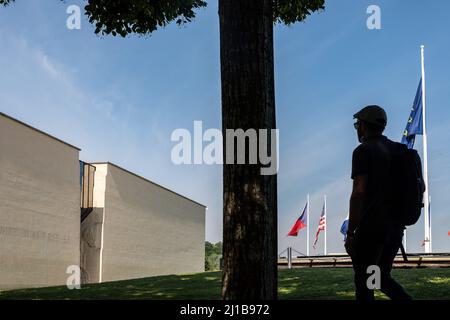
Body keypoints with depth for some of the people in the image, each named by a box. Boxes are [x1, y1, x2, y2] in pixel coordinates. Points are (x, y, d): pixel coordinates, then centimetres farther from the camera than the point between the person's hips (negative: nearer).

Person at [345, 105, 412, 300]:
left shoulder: (363, 151, -10)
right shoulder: (398, 150, 13)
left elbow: (359, 193, -18)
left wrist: (350, 233, -15)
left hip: (371, 227, -7)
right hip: (396, 226, 7)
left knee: (363, 282, 4)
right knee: (381, 278, 19)